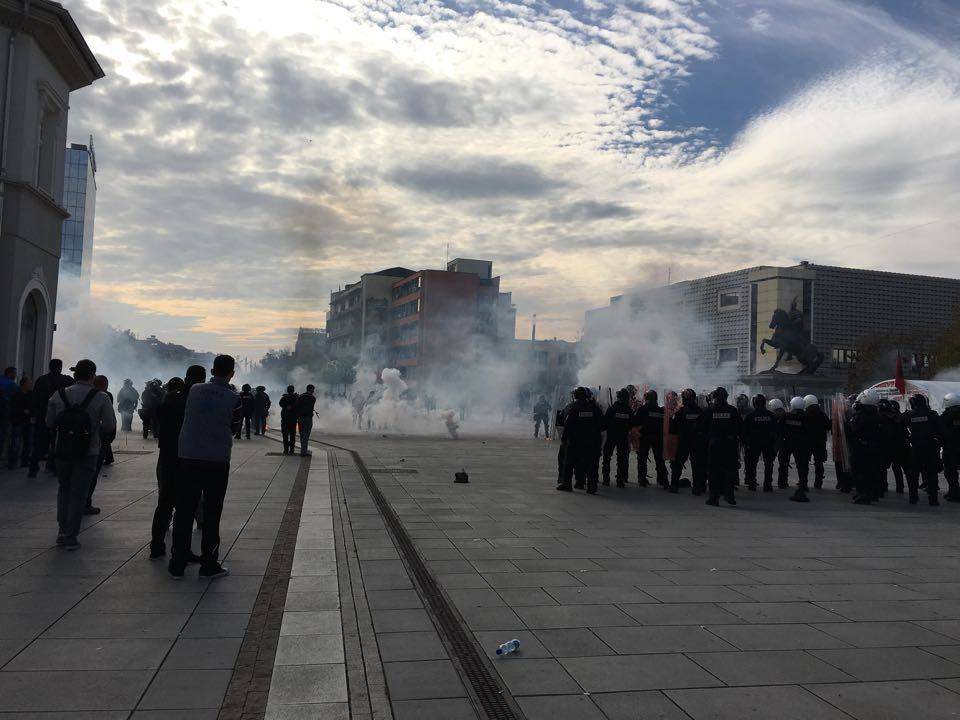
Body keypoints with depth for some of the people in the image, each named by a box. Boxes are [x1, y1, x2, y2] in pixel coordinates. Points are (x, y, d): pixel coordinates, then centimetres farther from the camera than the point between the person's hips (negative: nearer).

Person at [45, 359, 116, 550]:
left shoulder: (59, 395, -2)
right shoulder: (101, 398, -11)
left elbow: (49, 423, 3)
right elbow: (110, 426, -11)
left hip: (62, 451, 3)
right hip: (88, 453, -3)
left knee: (64, 489, 21)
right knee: (78, 494, 6)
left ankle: (62, 531, 16)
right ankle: (71, 537, 8)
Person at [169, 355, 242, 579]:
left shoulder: (194, 390, -1)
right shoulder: (233, 398, -8)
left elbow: (187, 416, 12)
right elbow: (233, 428, 3)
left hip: (188, 458, 2)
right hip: (217, 460, -2)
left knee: (184, 510, 10)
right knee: (211, 513, 7)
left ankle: (177, 564, 14)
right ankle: (209, 564, 12)